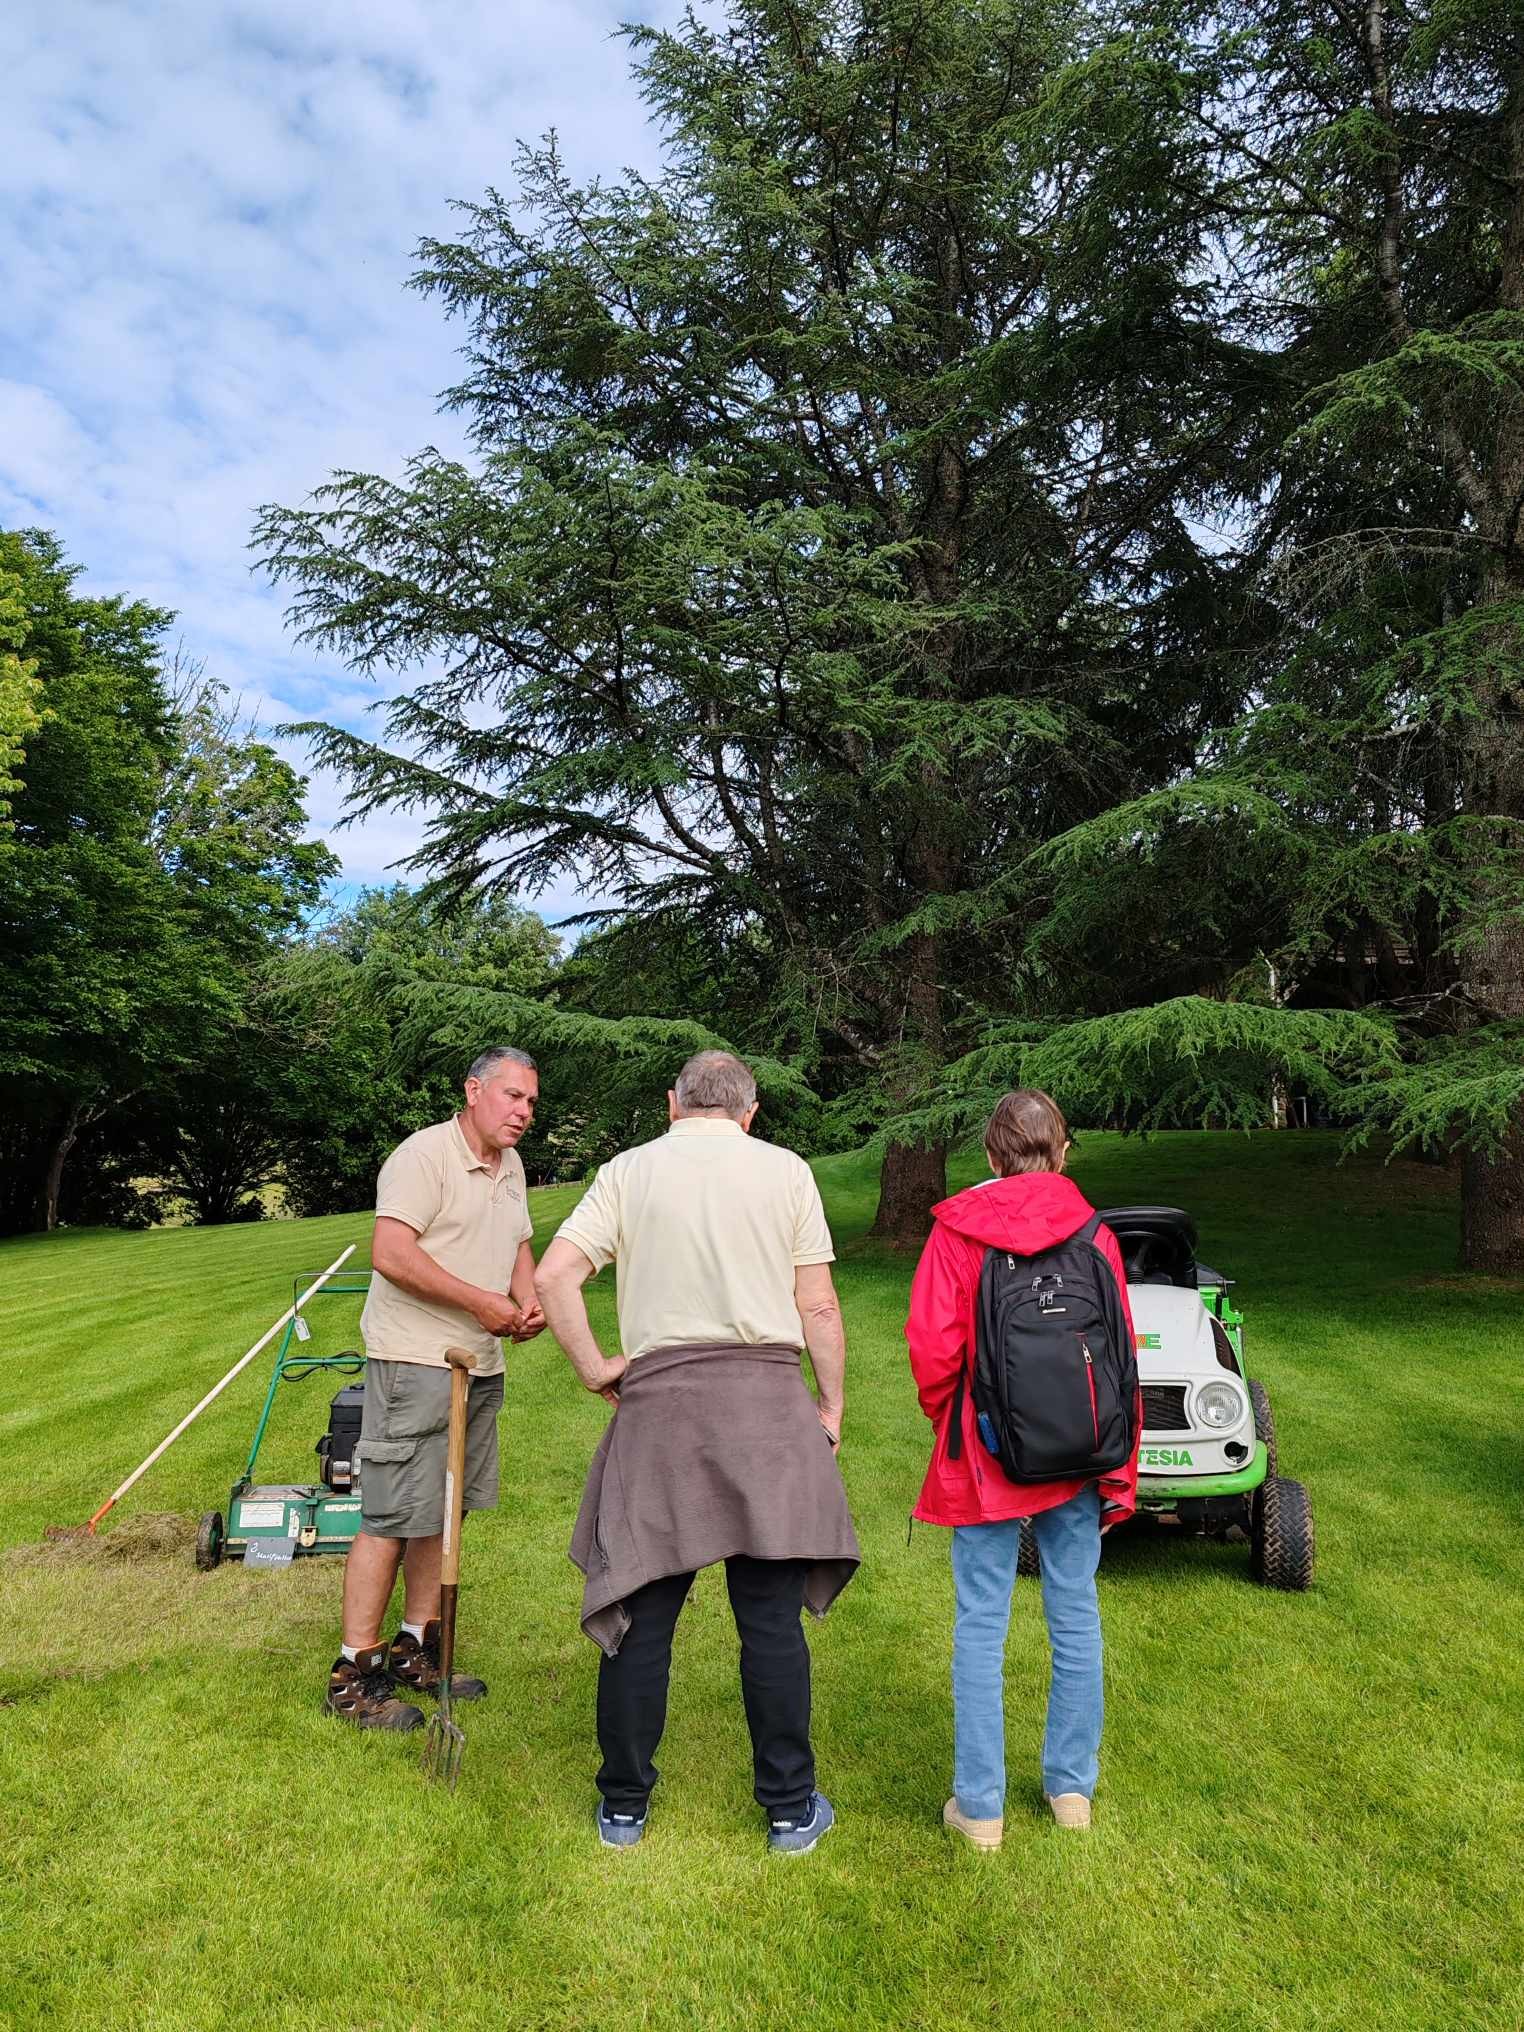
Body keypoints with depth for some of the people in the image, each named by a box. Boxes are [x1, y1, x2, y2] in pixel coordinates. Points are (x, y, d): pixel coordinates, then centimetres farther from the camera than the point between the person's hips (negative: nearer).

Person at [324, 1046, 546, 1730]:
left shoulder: (511, 1167, 14)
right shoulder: (424, 1155, -14)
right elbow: (392, 1254, -24)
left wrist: (528, 1300, 4)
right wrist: (482, 1302, -20)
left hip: (481, 1365, 9)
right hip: (416, 1363, -9)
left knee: (443, 1512, 16)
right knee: (392, 1518, -4)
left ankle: (415, 1649, 29)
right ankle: (353, 1673, 8)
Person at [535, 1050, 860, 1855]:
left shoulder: (629, 1170, 6)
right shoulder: (786, 1170, 4)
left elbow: (555, 1275, -5)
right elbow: (818, 1306, 2)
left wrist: (595, 1368, 3)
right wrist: (831, 1408, 11)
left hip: (658, 1401, 1)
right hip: (768, 1398, 0)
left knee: (640, 1615, 10)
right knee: (772, 1620, 8)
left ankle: (623, 1807, 24)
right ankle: (790, 1809, 21)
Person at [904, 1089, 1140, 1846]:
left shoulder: (956, 1229, -8)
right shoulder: (1093, 1232, -3)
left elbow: (931, 1349, -12)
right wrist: (1119, 1473, 5)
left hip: (983, 1456, -2)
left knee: (981, 1624, 7)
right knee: (1075, 1617, 15)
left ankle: (979, 1805, 16)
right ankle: (1072, 1787, 29)